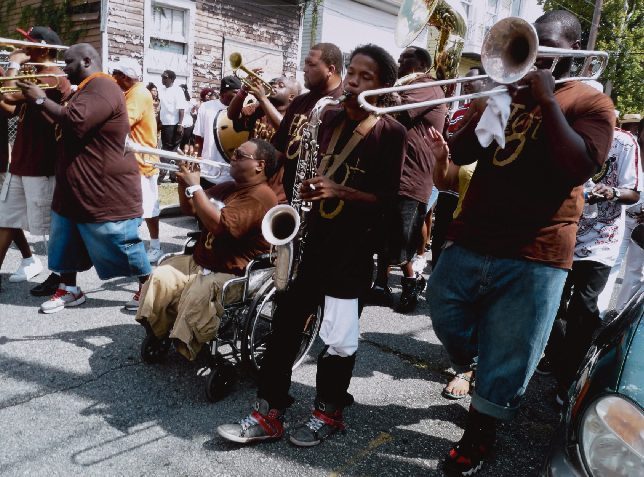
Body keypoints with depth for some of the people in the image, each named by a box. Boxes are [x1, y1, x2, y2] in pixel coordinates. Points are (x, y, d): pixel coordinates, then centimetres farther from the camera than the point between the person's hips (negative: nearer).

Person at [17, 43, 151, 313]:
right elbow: (66, 123, 23)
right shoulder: (87, 89, 19)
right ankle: (69, 290, 28)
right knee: (65, 240, 15)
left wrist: (41, 100, -15)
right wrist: (43, 101, 9)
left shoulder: (102, 87, -17)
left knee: (123, 244, -1)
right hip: (76, 186, 11)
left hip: (106, 188, -11)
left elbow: (74, 121, -29)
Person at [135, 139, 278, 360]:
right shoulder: (228, 187, 15)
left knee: (196, 297, -34)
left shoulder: (261, 196, -17)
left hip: (234, 275, -9)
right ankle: (157, 336, 7)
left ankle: (187, 350, -12)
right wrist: (183, 180, 5)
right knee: (160, 278, -10)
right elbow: (189, 209, 23)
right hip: (201, 262, 9)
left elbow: (218, 224, -29)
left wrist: (195, 186, -20)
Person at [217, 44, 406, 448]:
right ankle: (269, 414, 16)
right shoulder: (331, 118, 10)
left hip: (355, 244, -6)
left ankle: (329, 412, 26)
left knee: (339, 336, 3)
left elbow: (387, 197, -10)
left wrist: (339, 191, -20)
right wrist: (308, 185, 2)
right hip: (315, 233, 6)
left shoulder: (390, 132, -7)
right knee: (286, 321, 5)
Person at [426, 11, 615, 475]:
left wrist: (547, 100, -13)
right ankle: (470, 370, 43)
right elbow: (461, 154, 8)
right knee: (446, 318, 13)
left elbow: (579, 168, -16)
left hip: (534, 256, -4)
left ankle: (479, 434, 25)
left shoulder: (592, 103, 2)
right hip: (470, 240, 5)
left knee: (507, 358, 5)